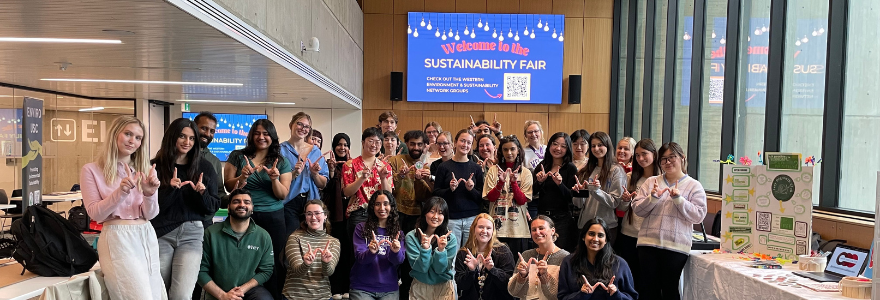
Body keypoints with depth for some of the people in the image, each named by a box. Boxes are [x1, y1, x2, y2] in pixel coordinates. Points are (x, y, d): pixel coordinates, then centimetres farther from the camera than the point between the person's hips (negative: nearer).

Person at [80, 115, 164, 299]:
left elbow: (150, 214, 4)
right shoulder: (91, 170, 1)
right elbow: (95, 214, -6)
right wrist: (121, 192, -21)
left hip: (147, 237, 5)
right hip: (117, 239, -5)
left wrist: (149, 194, -16)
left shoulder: (145, 170, 12)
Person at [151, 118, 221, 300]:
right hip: (161, 234, 0)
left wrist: (202, 193, -15)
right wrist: (170, 189, -18)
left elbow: (212, 208, 4)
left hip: (192, 234, 0)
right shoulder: (156, 166, 1)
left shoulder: (204, 167, 4)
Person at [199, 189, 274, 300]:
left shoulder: (263, 236, -1)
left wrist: (243, 289, -12)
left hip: (250, 288, 1)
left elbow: (266, 270, 1)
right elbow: (201, 270, -3)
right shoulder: (211, 233, -4)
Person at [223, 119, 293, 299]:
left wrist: (275, 179, -18)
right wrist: (243, 176, -17)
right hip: (244, 216, 0)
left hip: (273, 218, 0)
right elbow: (228, 187, 1)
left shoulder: (282, 162, 4)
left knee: (272, 263, 2)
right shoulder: (237, 156, 3)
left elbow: (283, 195, 0)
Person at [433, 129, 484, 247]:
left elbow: (481, 197, 7)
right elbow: (436, 193, 3)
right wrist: (450, 189, -13)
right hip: (451, 218, -1)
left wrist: (471, 189, -11)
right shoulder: (444, 167, 3)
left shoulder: (476, 168, 7)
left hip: (472, 218, 1)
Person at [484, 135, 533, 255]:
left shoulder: (526, 173, 4)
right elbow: (490, 198, -2)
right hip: (497, 227, 0)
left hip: (518, 228, 0)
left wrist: (514, 182, -18)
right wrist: (501, 182, -17)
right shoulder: (493, 170, 4)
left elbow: (522, 200, -5)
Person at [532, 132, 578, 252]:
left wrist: (560, 184, -22)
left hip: (562, 218, -3)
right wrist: (539, 182, -11)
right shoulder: (541, 166, 9)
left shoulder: (571, 168, -2)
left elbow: (572, 197, -8)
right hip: (542, 216, 4)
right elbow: (533, 193, 7)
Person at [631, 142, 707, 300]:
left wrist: (678, 199, -15)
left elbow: (698, 216, -5)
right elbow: (637, 209, 4)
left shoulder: (694, 186, 4)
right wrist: (653, 197, -11)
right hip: (648, 243, 2)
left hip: (676, 246, -2)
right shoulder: (651, 182, 9)